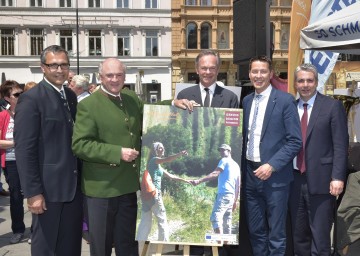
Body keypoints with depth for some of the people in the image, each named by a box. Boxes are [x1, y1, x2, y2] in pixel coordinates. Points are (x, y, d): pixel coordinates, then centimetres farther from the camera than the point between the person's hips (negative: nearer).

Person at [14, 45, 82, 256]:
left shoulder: (71, 96, 10)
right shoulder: (31, 99, -12)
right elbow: (24, 150, -16)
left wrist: (82, 179, 11)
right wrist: (33, 192, -19)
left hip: (74, 185, 7)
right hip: (49, 187, -6)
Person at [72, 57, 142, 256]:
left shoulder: (133, 99, 8)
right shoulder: (88, 105, -11)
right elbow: (79, 144, -19)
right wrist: (117, 152, -25)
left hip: (128, 185, 6)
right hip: (101, 188, -5)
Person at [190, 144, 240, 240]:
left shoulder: (224, 161, 1)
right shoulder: (236, 165, 24)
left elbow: (215, 174, -16)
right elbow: (238, 186, 24)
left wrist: (199, 181, -25)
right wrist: (235, 201, 28)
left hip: (223, 194, -9)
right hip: (231, 195, 9)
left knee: (215, 217, -20)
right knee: (227, 223, 10)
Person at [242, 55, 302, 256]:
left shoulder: (285, 100, -7)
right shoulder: (246, 101, 10)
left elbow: (295, 141, -11)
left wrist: (272, 165, -18)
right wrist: (242, 168, 7)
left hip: (275, 175, -5)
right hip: (250, 174, 5)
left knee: (276, 233, 5)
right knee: (255, 231, 15)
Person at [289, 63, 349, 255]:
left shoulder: (333, 106, -2)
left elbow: (340, 145, -6)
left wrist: (338, 177, -14)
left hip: (320, 181, -4)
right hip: (295, 180, 5)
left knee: (320, 238, 0)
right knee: (298, 236, 14)